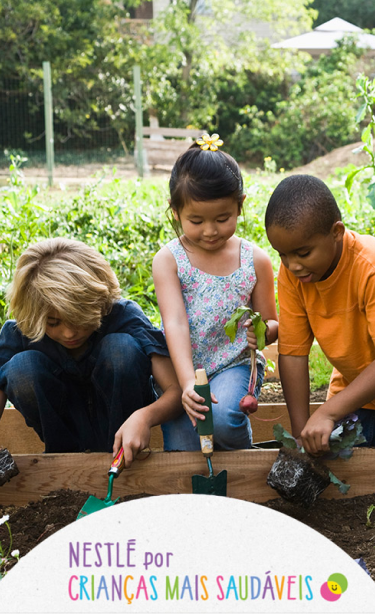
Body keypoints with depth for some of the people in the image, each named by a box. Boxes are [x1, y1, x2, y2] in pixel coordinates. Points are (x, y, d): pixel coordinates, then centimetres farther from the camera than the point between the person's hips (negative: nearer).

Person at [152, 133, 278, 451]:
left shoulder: (255, 260, -2)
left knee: (221, 417, -30)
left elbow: (271, 323, 8)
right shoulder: (168, 260, -7)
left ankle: (242, 450, 4)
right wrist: (187, 383, -33)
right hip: (182, 369, 0)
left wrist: (262, 331, -19)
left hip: (235, 364, 0)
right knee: (183, 459, -15)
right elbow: (175, 323, -19)